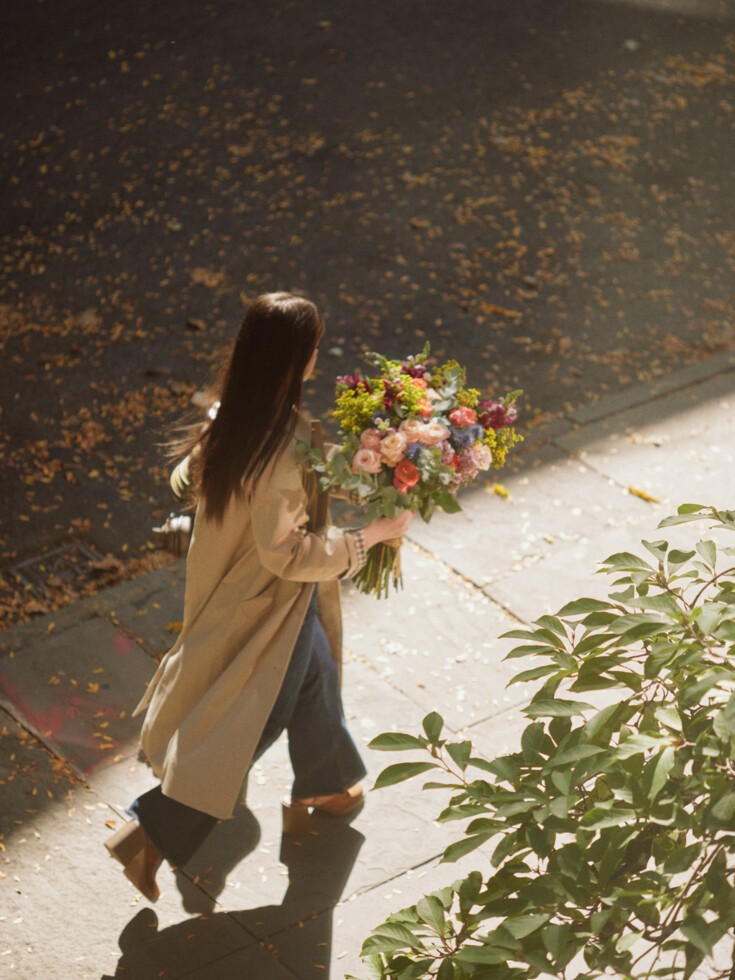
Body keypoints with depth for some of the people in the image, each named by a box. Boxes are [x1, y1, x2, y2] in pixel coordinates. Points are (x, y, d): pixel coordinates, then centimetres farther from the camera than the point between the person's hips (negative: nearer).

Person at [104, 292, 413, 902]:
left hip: (233, 585, 9)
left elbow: (192, 475, 5)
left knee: (316, 676, 31)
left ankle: (325, 790, 56)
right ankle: (150, 837, 15)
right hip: (271, 605, -9)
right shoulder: (284, 446, -36)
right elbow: (284, 551, -30)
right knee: (244, 728, 8)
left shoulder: (233, 414, -10)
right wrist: (369, 536, -22)